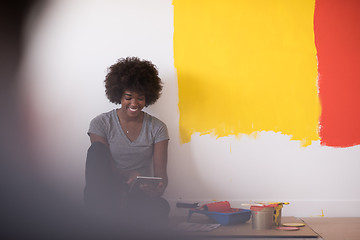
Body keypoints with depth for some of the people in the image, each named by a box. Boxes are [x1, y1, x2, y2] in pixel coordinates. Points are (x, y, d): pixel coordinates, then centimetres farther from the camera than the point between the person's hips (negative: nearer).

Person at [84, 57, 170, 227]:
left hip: (139, 194, 1)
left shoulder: (157, 128, 7)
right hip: (103, 193, 0)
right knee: (97, 149, -26)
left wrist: (159, 186, -26)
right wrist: (129, 176, -27)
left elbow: (160, 173, 0)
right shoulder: (101, 124, 4)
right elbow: (103, 167, -6)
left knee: (161, 209, -34)